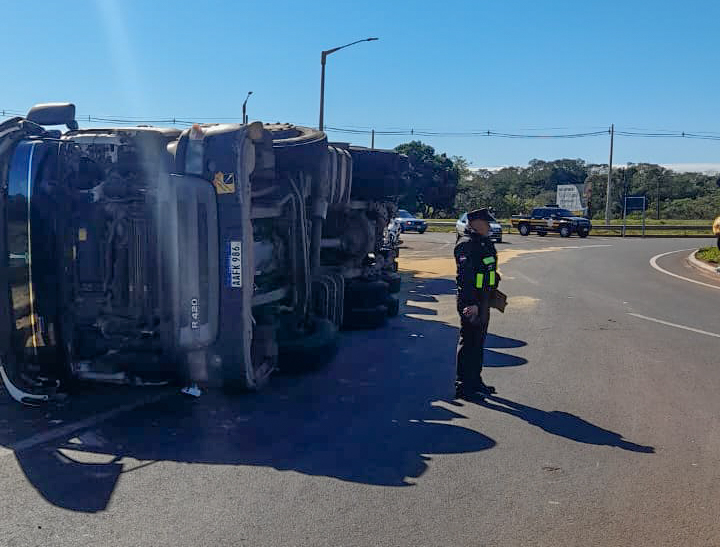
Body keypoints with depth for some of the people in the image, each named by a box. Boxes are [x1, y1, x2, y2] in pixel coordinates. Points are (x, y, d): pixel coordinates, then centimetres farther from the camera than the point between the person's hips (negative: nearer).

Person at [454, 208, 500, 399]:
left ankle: (475, 380, 28)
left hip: (483, 299, 10)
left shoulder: (485, 243, 14)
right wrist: (472, 303, -28)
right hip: (471, 301, -10)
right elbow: (466, 277, -24)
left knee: (479, 341, 17)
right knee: (469, 342, -3)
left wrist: (492, 294, 24)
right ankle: (463, 386, 5)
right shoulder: (466, 245, -18)